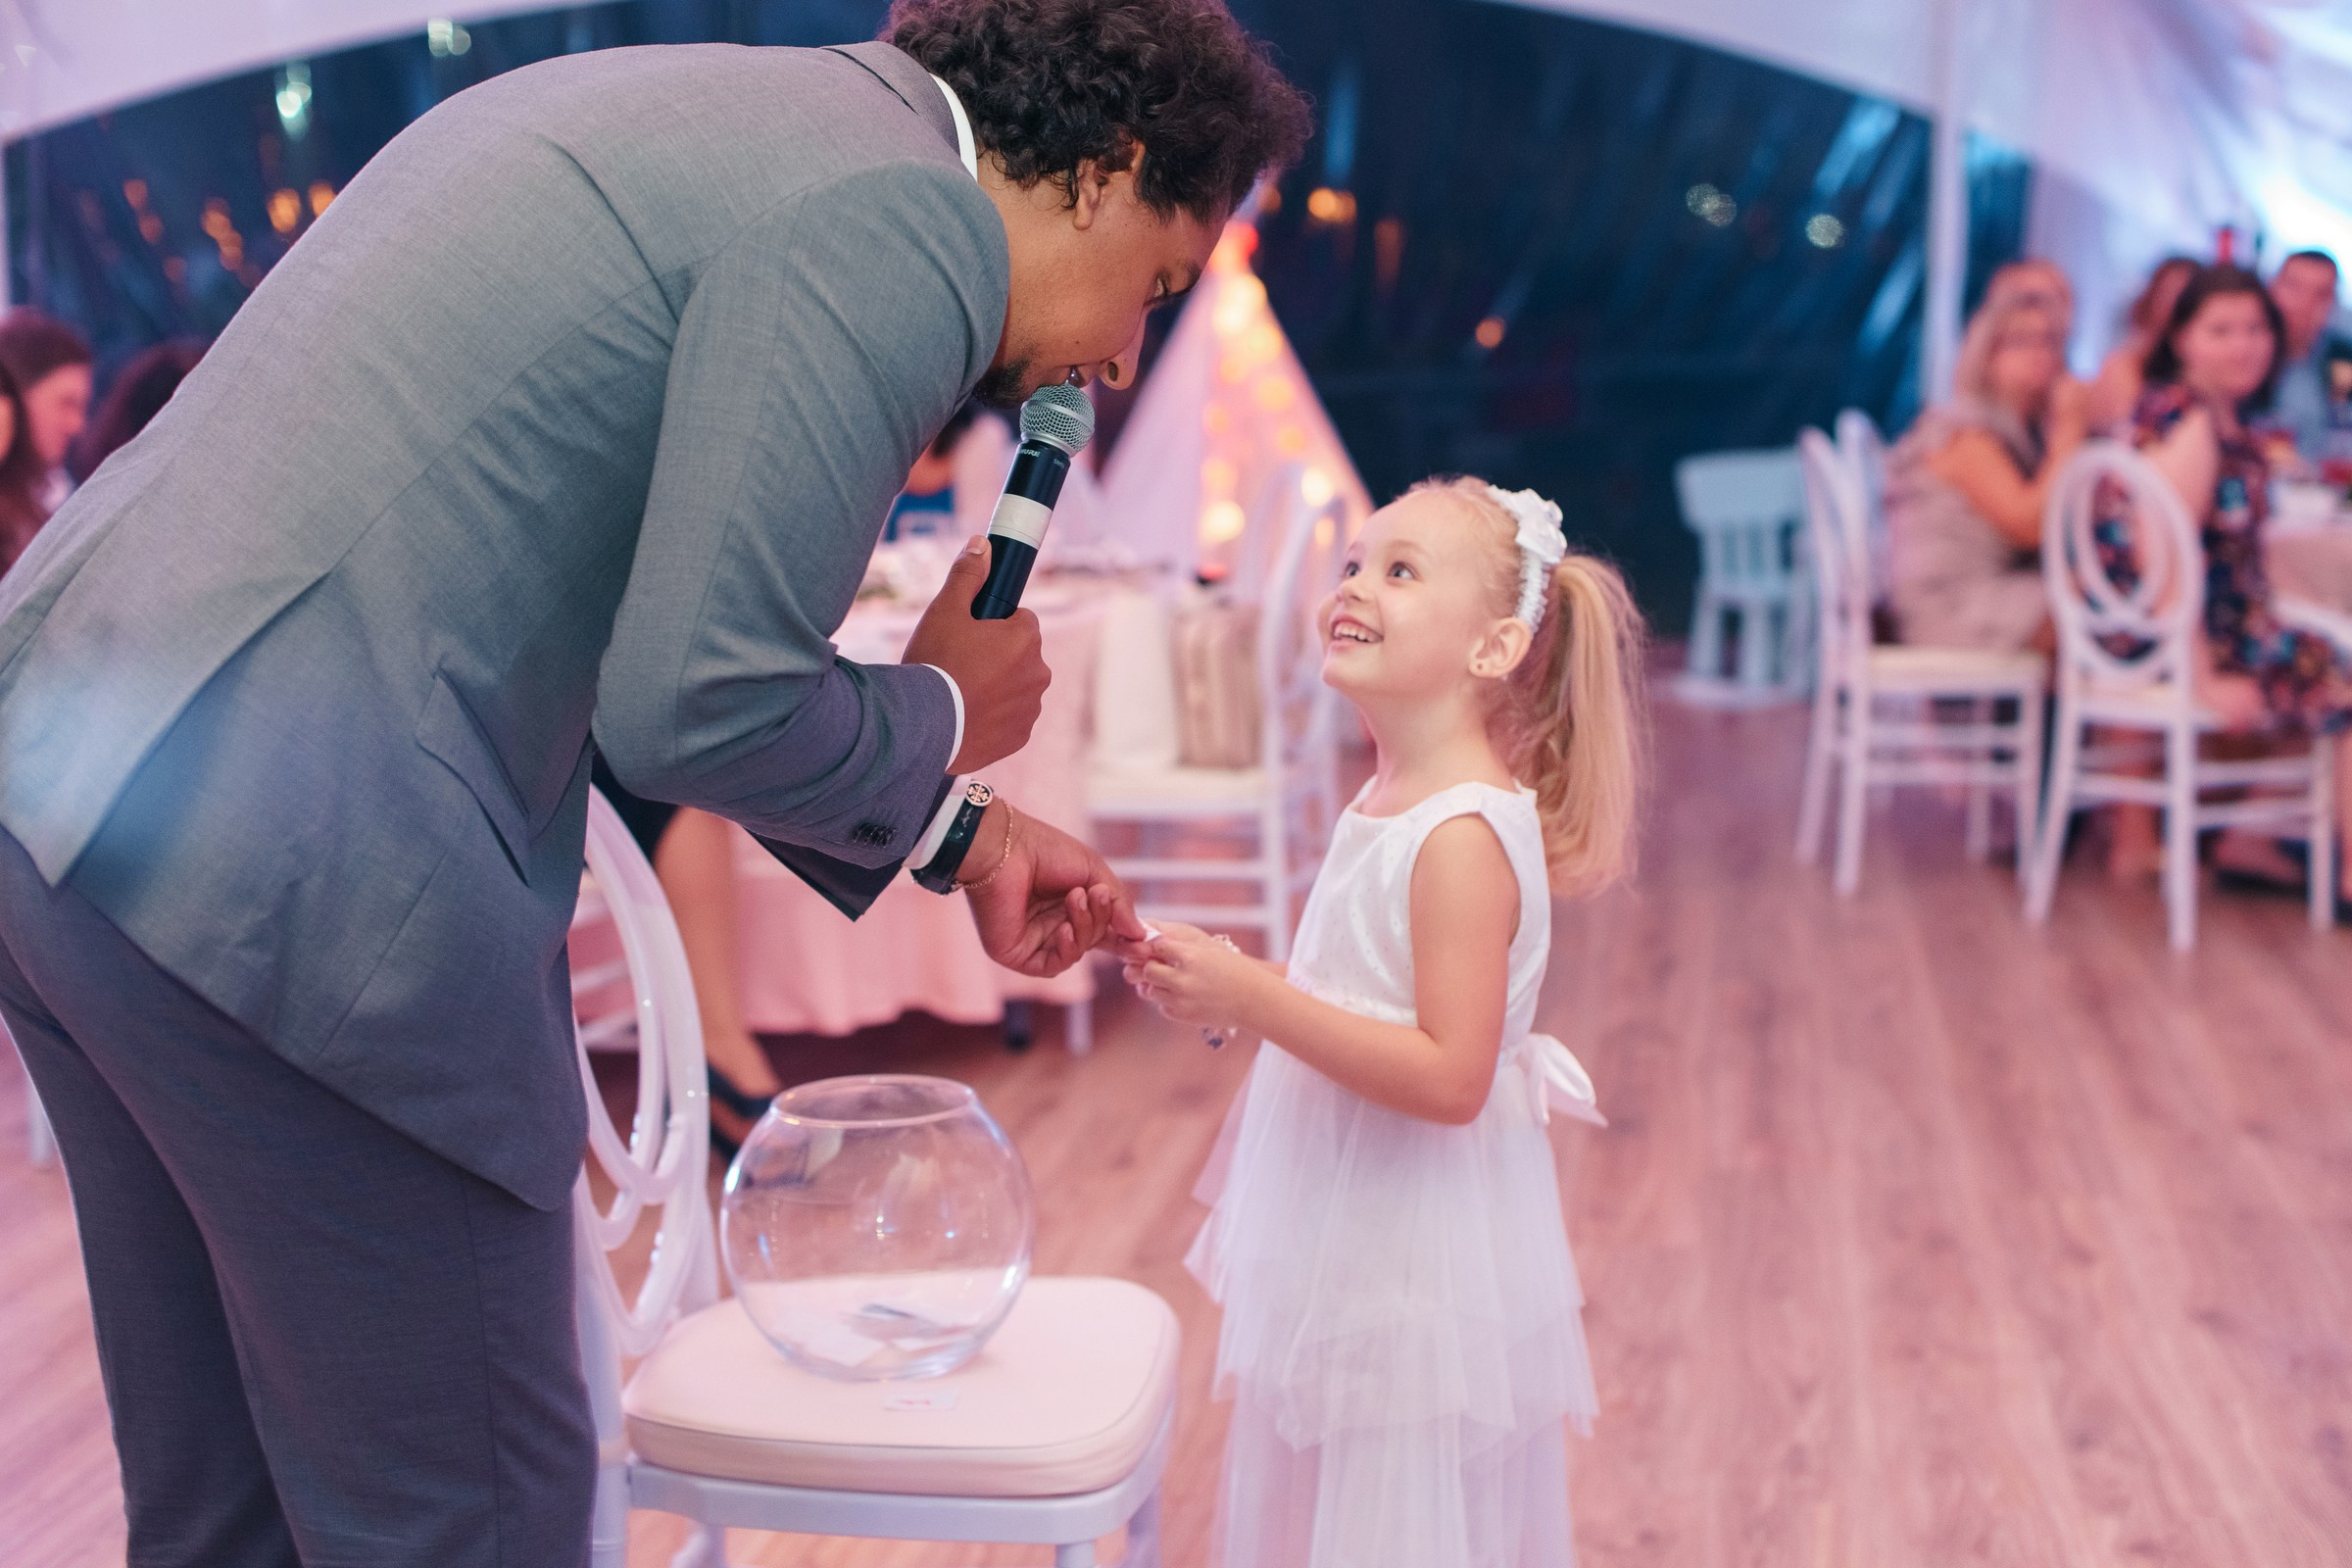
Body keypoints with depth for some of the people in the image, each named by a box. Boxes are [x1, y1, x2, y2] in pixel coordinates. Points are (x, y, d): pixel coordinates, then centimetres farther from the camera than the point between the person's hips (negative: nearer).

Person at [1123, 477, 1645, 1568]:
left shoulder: (1463, 837, -23)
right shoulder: (1390, 801, 6)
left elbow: (1449, 1077, -27)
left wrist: (1256, 1000, -28)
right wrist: (1227, 985, 4)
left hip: (1418, 1267, -9)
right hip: (1350, 1235, 9)